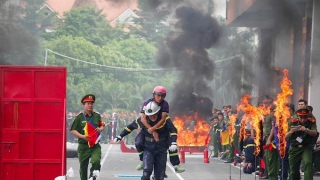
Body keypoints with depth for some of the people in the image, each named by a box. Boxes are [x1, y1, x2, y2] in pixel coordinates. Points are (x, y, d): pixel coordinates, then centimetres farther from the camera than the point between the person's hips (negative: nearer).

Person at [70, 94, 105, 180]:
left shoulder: (97, 116, 6)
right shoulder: (79, 117, -5)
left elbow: (102, 125, 20)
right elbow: (73, 130, -4)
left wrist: (100, 129, -4)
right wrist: (82, 136, -19)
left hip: (95, 145, 1)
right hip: (83, 146, -1)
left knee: (96, 162, -21)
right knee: (83, 166, 9)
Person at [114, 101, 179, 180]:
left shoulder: (164, 119, -14)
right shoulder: (143, 120, -9)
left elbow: (173, 130, -19)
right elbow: (130, 127, 6)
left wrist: (173, 143, -35)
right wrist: (120, 136, 9)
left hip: (161, 150, 0)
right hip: (148, 149, 0)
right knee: (147, 171, -20)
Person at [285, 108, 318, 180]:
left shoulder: (311, 122, -7)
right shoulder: (293, 122, -6)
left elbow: (315, 133, -23)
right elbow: (286, 136, -8)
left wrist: (306, 130, -43)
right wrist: (291, 131, -30)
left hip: (306, 147, -2)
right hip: (294, 148, 2)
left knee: (308, 163, -27)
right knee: (293, 169, 9)